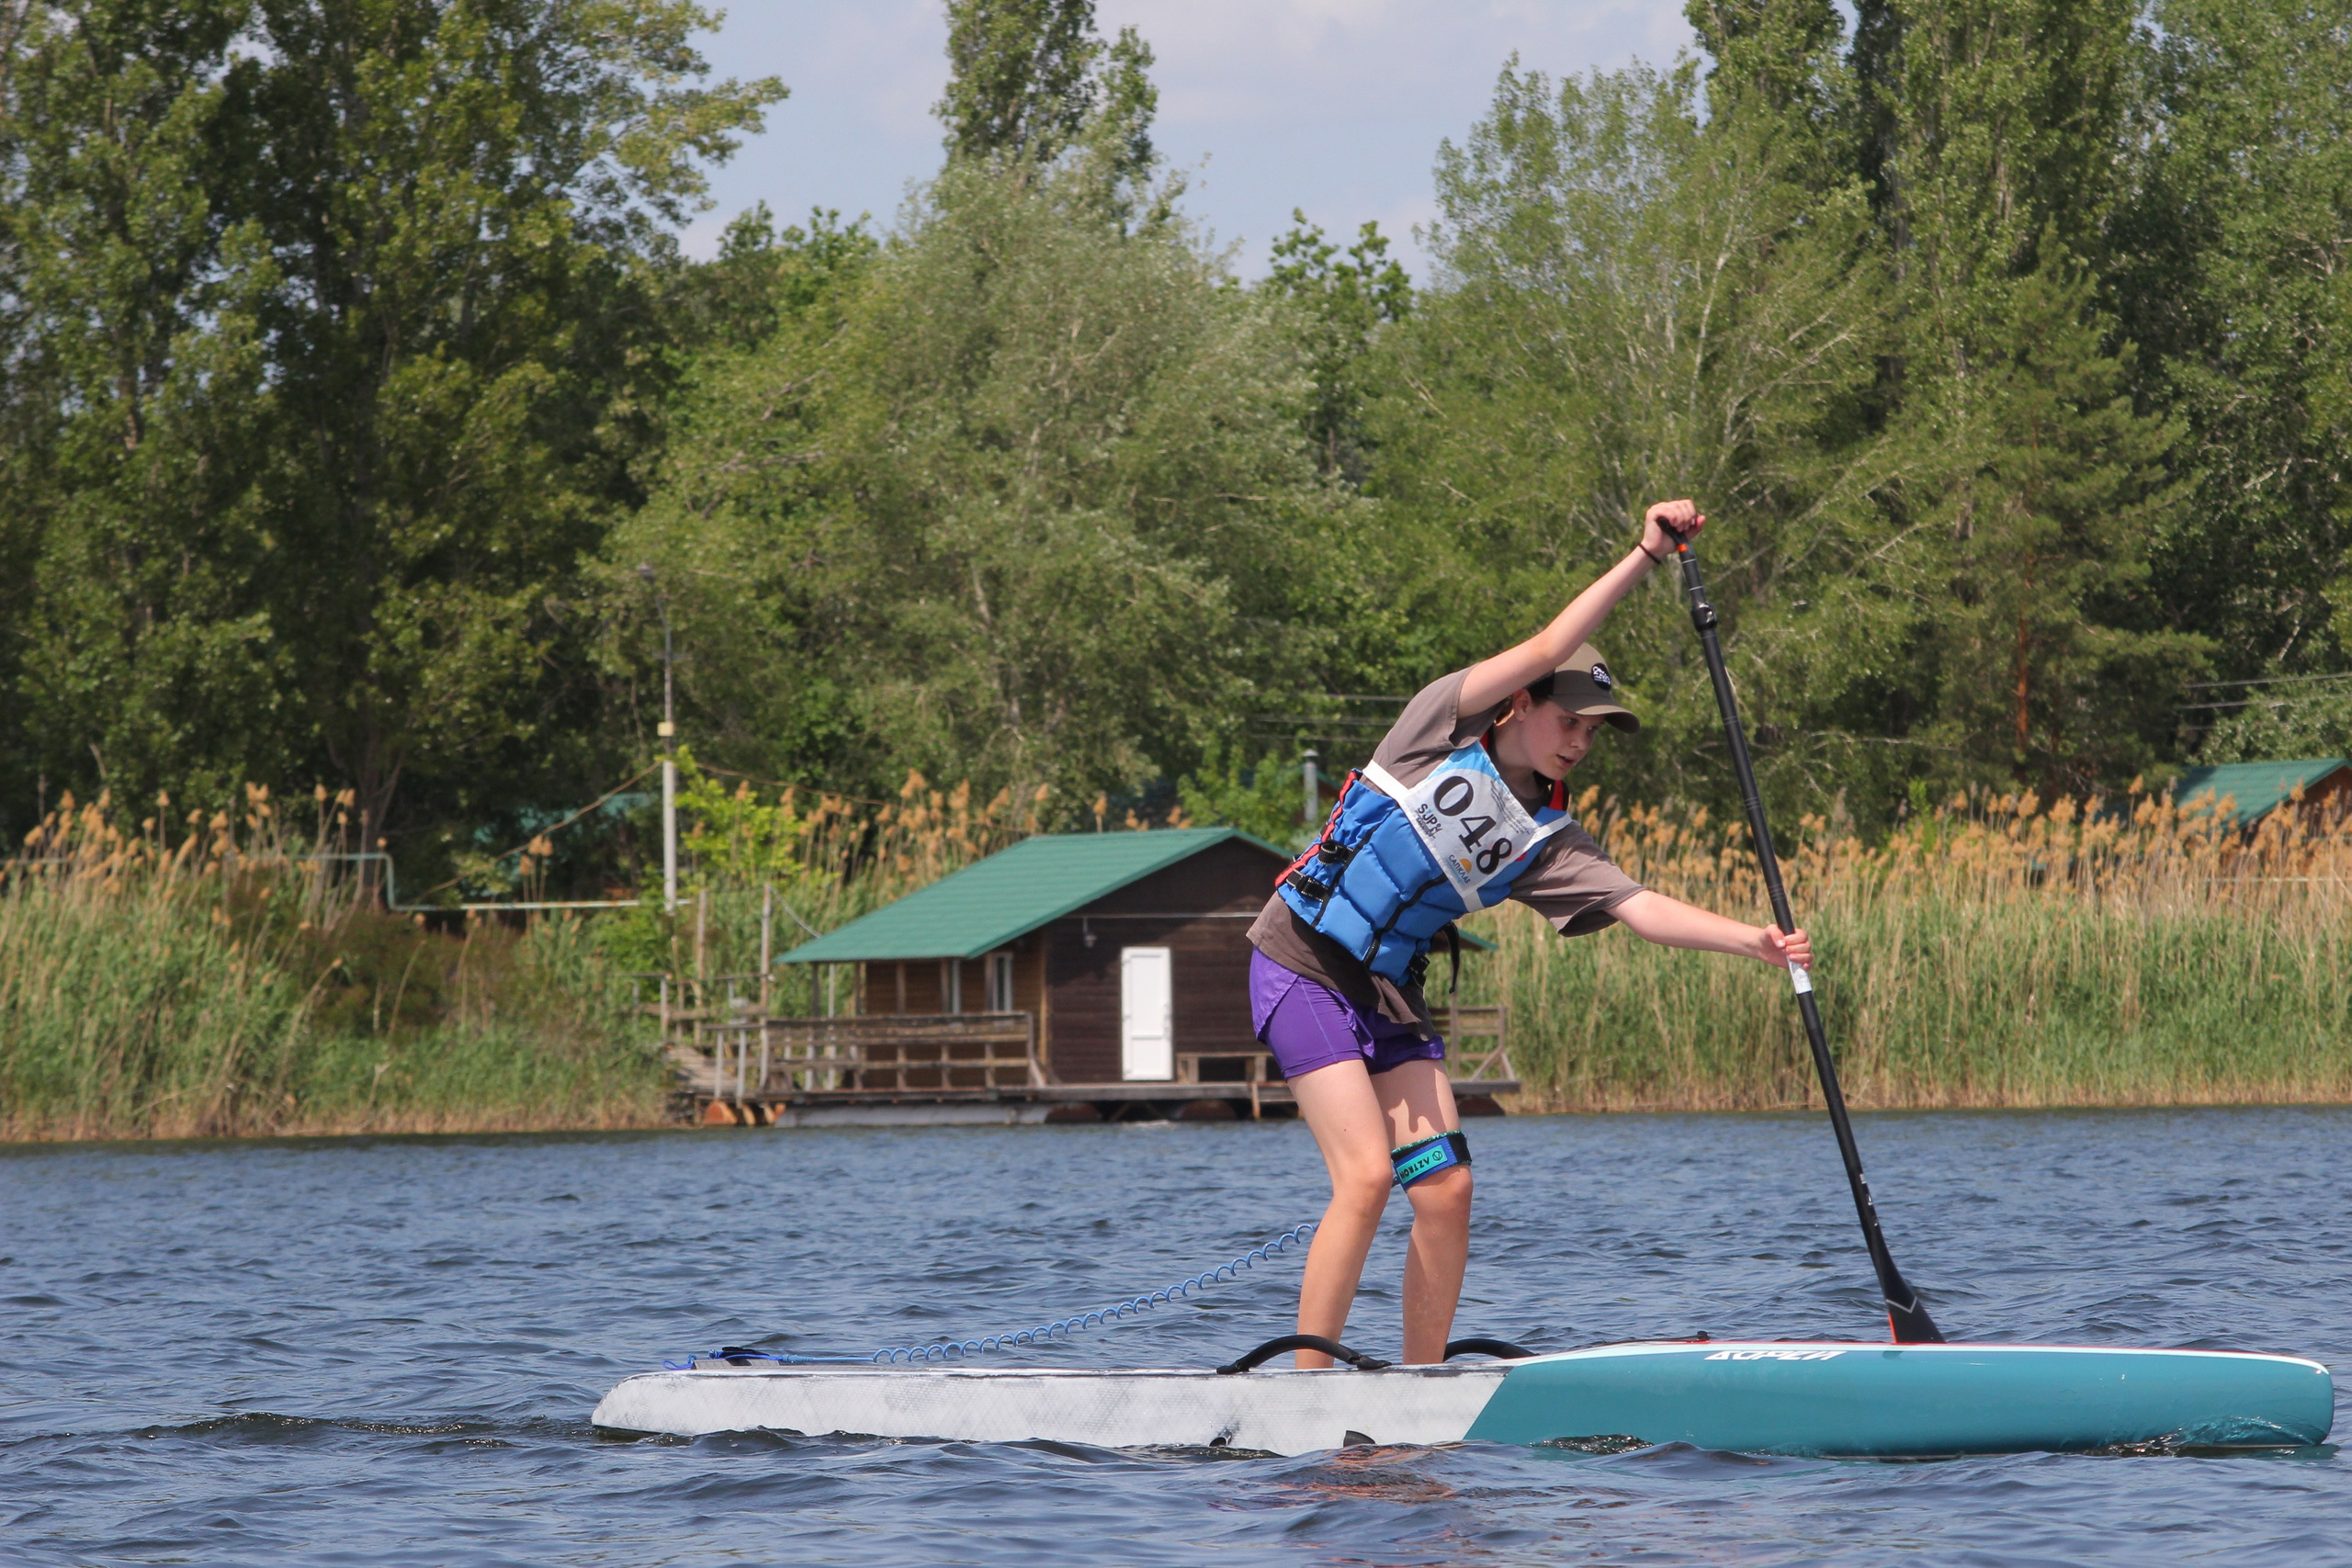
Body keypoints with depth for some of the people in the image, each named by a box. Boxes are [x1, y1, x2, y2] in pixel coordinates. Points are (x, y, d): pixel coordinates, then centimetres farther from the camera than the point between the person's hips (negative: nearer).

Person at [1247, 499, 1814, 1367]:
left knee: (1446, 1189, -3)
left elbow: (1638, 907, -5)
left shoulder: (1543, 839, 5)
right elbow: (1544, 651, -19)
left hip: (1389, 996, 7)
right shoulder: (1443, 726, -8)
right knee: (1367, 1174, -18)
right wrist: (1643, 556, -21)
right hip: (1302, 969, -7)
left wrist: (1755, 939, -18)